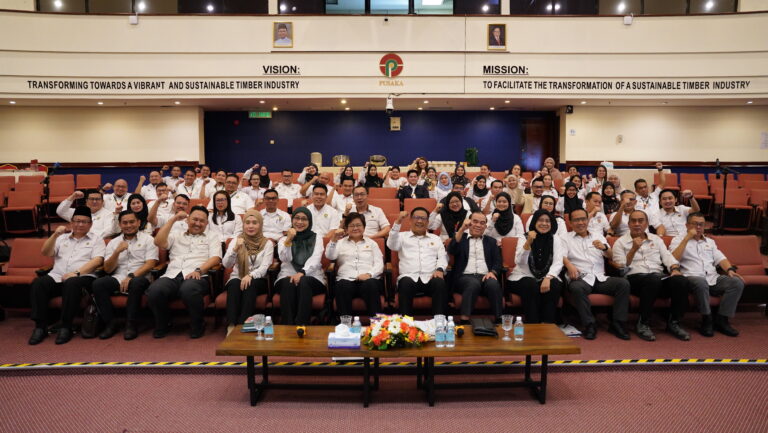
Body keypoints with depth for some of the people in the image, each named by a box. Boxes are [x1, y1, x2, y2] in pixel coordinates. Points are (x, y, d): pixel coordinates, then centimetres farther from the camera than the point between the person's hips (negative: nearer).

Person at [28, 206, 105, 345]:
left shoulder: (96, 239, 13)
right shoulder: (62, 237, 25)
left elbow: (97, 260, -3)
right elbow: (46, 252, 11)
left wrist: (76, 273, -17)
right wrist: (55, 235, -4)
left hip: (83, 277, -4)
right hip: (57, 276, 4)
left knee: (72, 283, -37)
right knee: (38, 283, -26)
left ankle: (66, 327, -27)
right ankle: (40, 326, -20)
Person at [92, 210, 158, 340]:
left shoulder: (148, 239, 8)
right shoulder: (113, 243, 18)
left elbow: (150, 264, -4)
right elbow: (108, 269, 9)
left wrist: (131, 276, -17)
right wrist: (117, 251, -7)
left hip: (139, 278, -3)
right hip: (118, 279, 3)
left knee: (136, 283, -37)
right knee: (98, 284, -25)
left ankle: (131, 324, -24)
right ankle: (110, 323, -14)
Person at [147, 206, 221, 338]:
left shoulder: (212, 237, 23)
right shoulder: (176, 235, 30)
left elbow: (216, 258, 6)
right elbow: (159, 242, 10)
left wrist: (199, 270, -13)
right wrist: (173, 219, 10)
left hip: (197, 276, -2)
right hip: (172, 275, 3)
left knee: (189, 289, -39)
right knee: (154, 290, -31)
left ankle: (197, 325, -11)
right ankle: (163, 324, 0)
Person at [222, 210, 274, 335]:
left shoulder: (267, 243, 3)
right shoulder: (236, 240, 7)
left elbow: (264, 267, -9)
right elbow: (226, 264, -4)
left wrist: (250, 275, -29)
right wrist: (235, 249, -22)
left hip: (258, 281, -1)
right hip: (237, 279, 1)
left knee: (250, 285, -33)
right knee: (235, 284, -32)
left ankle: (242, 324, -35)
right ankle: (231, 326, -39)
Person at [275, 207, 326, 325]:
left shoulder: (317, 238, 16)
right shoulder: (283, 239, 18)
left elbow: (315, 260, -3)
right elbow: (284, 259, -3)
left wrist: (301, 273, -22)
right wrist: (288, 240, -18)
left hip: (312, 277, 0)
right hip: (288, 275, 1)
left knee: (303, 282, -35)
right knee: (288, 283, -34)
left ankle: (302, 325, -38)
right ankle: (287, 326, -35)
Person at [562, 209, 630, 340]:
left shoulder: (598, 237, 25)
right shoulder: (566, 238, 15)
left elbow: (611, 256, 16)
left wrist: (604, 247, -8)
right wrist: (569, 264, -25)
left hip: (600, 278, 4)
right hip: (580, 278, -3)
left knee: (623, 283, -23)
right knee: (576, 288, -37)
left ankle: (617, 324, -16)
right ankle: (589, 325, -25)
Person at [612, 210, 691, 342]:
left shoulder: (656, 239, 25)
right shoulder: (620, 242, 11)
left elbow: (667, 257, 13)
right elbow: (621, 268, 1)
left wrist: (675, 269, -8)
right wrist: (634, 249, -8)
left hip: (659, 276, 4)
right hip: (635, 277, -4)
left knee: (681, 281, -27)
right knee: (654, 279, -38)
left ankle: (673, 322, -9)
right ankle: (643, 324, -22)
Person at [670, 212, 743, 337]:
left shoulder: (710, 241, 28)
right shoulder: (679, 239, 10)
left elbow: (720, 258, 17)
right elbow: (674, 259, -8)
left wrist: (730, 269, -5)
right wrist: (687, 238, -8)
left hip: (713, 278, 6)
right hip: (691, 277, -6)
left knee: (737, 282, -20)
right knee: (701, 282, -39)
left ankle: (721, 319, -12)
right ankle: (707, 320, -20)